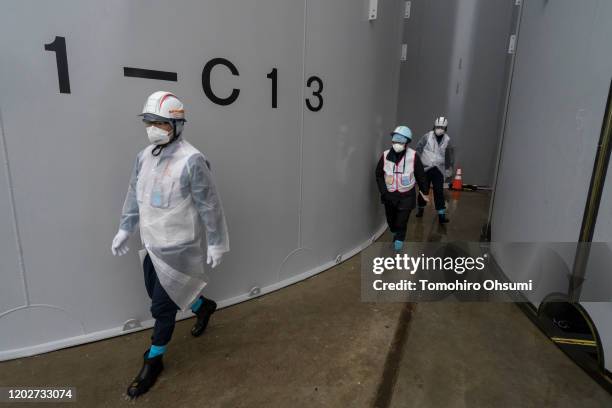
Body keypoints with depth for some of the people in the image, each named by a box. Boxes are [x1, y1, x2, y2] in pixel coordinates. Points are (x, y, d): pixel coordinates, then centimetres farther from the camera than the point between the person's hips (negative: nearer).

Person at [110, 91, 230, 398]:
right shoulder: (145, 156, 2)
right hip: (151, 243, 8)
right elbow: (134, 195, 14)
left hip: (177, 246, -8)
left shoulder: (191, 160, -21)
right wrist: (125, 229, 16)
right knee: (157, 292, 22)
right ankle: (203, 306, 48)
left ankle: (153, 361, 30)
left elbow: (209, 206, -16)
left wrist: (216, 243, -10)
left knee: (162, 305, 4)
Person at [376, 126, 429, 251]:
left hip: (406, 195, -2)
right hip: (389, 195, 2)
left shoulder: (413, 156, -15)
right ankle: (395, 233, 50)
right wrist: (384, 191, -8)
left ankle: (399, 239, 31)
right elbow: (379, 175, -1)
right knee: (391, 219, 18)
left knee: (402, 221, 2)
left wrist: (425, 191, 5)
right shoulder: (385, 156, -10)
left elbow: (420, 175, -3)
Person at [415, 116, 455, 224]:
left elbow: (450, 155, 12)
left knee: (439, 192, -4)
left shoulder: (447, 139, 3)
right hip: (425, 168, -1)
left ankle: (441, 215, -1)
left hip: (439, 170, 1)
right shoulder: (427, 136, -6)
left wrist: (449, 169, 12)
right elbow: (418, 148, -3)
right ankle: (421, 209, 31)